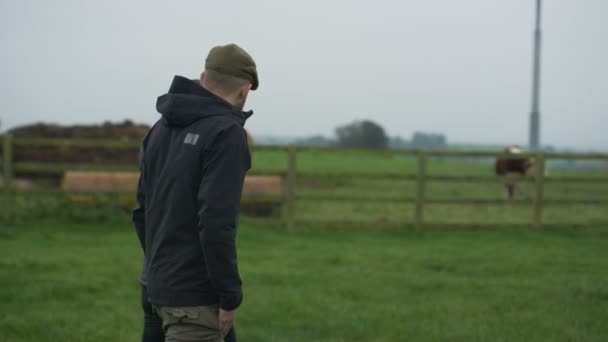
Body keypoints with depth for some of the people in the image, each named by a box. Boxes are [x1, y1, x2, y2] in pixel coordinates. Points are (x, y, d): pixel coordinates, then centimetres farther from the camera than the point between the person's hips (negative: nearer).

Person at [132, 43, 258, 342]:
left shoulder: (162, 128, 11)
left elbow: (142, 211, 16)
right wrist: (230, 295, -16)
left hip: (161, 284, 9)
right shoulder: (226, 132, -15)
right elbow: (216, 223, -23)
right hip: (195, 293, -9)